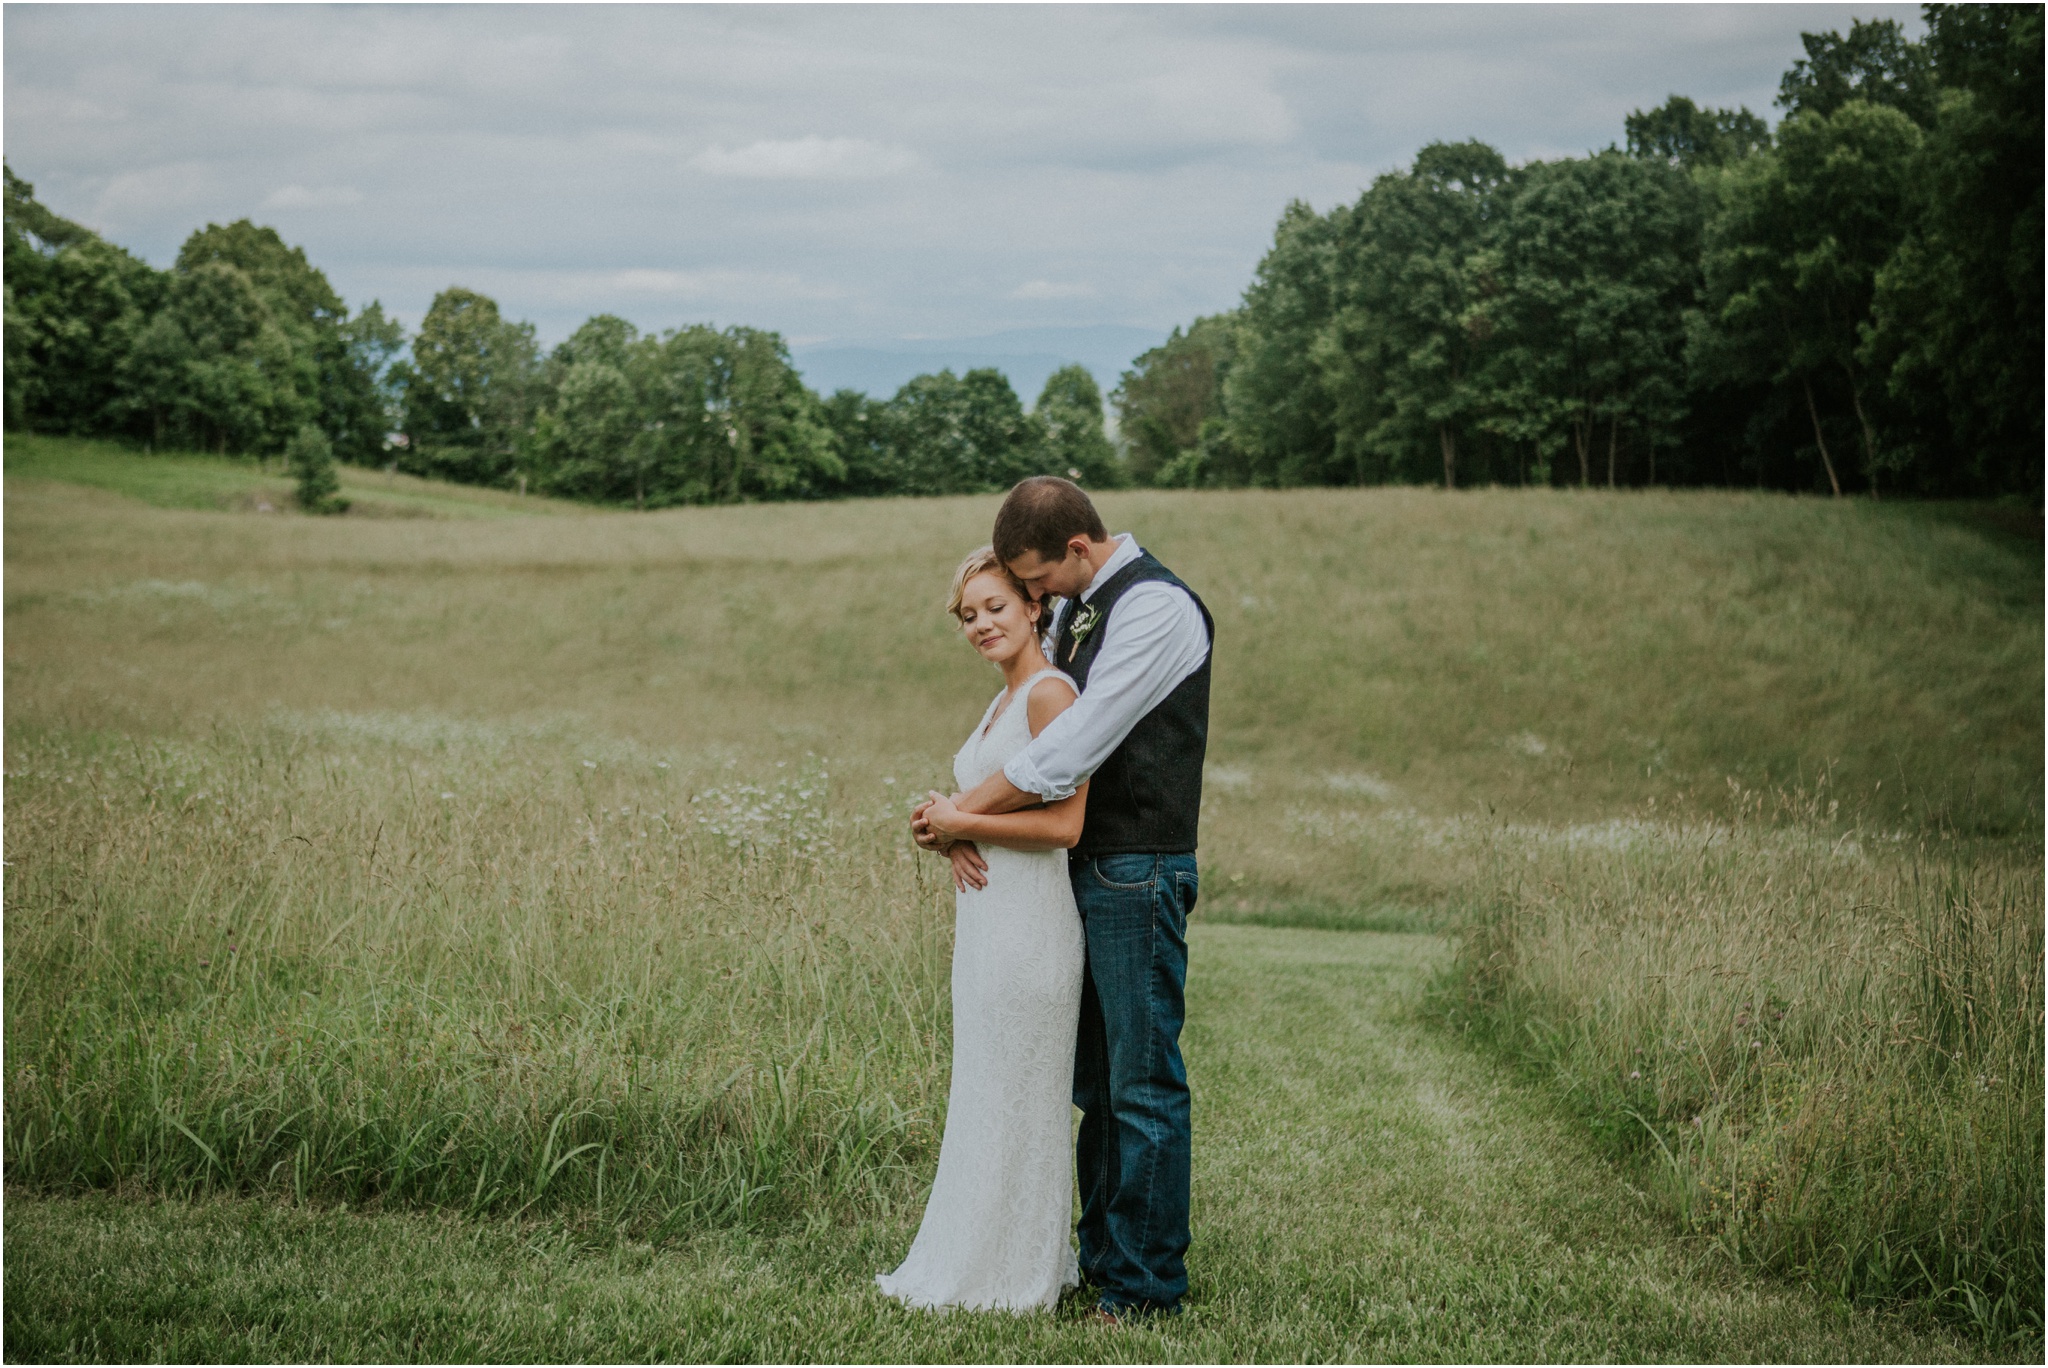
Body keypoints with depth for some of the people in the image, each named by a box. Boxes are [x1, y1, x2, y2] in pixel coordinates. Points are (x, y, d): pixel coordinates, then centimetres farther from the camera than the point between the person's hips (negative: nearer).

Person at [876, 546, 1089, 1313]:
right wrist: (953, 835, 1)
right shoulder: (1002, 703, 17)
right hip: (984, 914, 10)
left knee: (1013, 1098, -2)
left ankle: (1010, 1276, 6)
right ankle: (977, 1259, 22)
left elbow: (1065, 824, -21)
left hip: (1030, 923, -10)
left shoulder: (1051, 694, -13)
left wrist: (962, 822, -12)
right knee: (984, 1096, 14)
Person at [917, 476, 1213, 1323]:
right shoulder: (1075, 614, 14)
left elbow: (1077, 745, -21)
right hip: (1084, 871, 9)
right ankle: (1100, 1257, 25)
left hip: (1138, 874, -9)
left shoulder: (1155, 607, -15)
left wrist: (964, 812, -13)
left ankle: (1146, 1286, 5)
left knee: (1143, 1085, -2)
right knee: (1093, 1082, 15)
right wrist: (961, 818, -1)